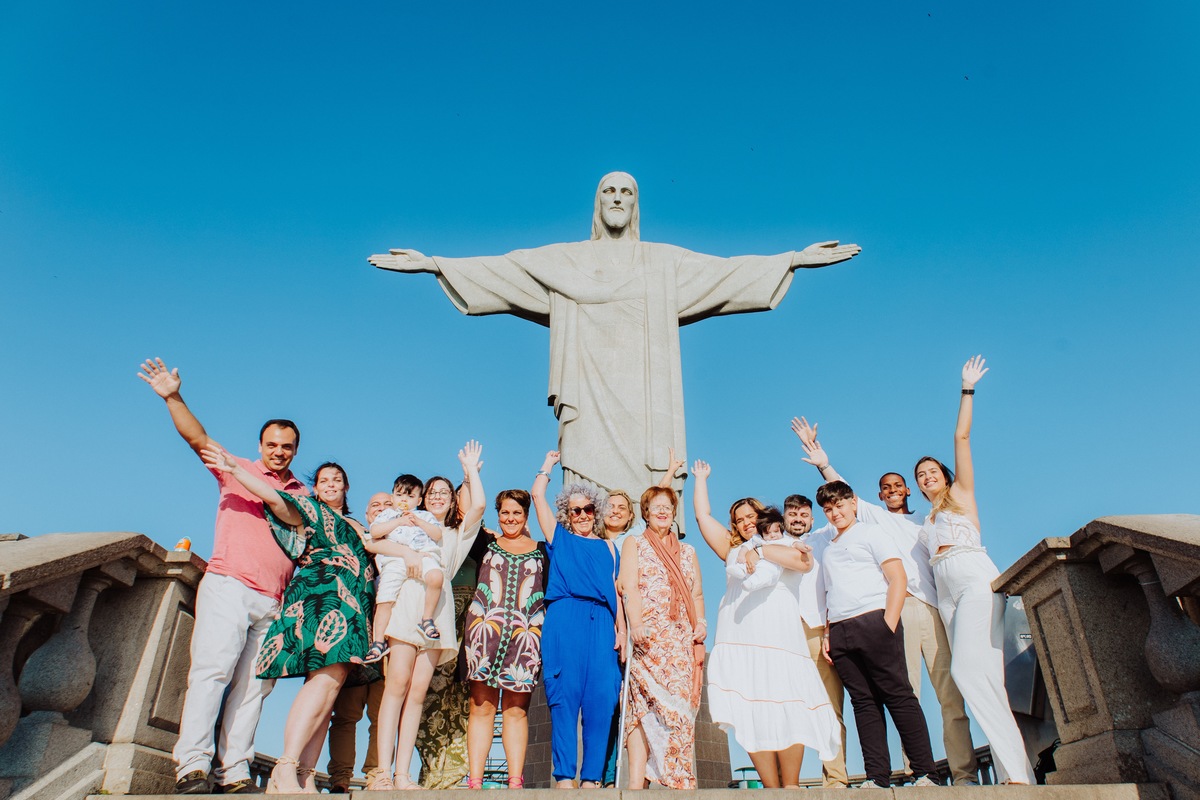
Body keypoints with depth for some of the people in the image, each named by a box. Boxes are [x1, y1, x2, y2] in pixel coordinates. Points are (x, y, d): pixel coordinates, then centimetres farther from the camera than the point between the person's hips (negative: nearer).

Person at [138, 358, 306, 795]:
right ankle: (192, 767, -12)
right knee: (213, 668, -14)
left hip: (274, 602, 4)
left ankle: (234, 773, 2)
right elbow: (198, 437, -3)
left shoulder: (302, 495, 20)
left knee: (253, 686, 0)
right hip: (228, 585, -3)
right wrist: (173, 398, -17)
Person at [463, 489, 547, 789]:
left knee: (516, 710, 2)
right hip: (485, 629, 0)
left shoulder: (541, 550, 15)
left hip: (525, 634, 0)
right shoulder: (486, 543, 13)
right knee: (481, 707, 0)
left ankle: (516, 781, 8)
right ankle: (475, 781, 4)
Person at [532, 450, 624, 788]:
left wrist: (621, 629, 10)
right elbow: (537, 494, 14)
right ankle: (564, 776, -4)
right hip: (565, 620, -2)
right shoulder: (559, 538, 16)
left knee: (601, 698, -4)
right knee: (566, 695, -7)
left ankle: (591, 777, 1)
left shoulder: (607, 547, 23)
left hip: (601, 623, 3)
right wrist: (548, 465, 29)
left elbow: (614, 589, 20)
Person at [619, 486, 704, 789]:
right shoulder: (634, 544, 11)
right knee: (646, 704, -14)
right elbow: (629, 587, -2)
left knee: (682, 704, -3)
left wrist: (701, 622, 1)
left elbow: (697, 593, 18)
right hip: (649, 636, -4)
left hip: (683, 639, 4)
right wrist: (636, 624, -16)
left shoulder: (687, 551, 23)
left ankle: (682, 781, 0)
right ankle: (637, 782, -15)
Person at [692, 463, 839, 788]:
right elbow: (703, 516, 22)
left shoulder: (788, 545, 14)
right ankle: (772, 788, -3)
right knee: (750, 715, -6)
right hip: (738, 639, 2)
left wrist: (760, 551, -10)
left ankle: (791, 787, -4)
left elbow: (804, 561, -8)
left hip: (779, 636, -2)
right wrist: (701, 478, 28)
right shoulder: (733, 550, 23)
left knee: (786, 711, -12)